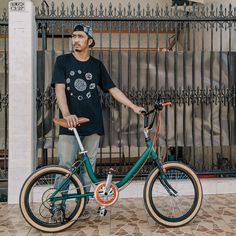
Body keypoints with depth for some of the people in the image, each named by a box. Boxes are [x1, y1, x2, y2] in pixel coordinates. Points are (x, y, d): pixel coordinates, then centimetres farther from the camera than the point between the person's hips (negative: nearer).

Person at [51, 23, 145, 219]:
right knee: (65, 166, -5)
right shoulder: (63, 61, 4)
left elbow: (112, 89, 12)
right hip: (70, 123, -2)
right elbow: (60, 88, -8)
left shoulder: (97, 65, 10)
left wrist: (133, 106, 6)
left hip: (92, 124, 2)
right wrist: (66, 114, -24)